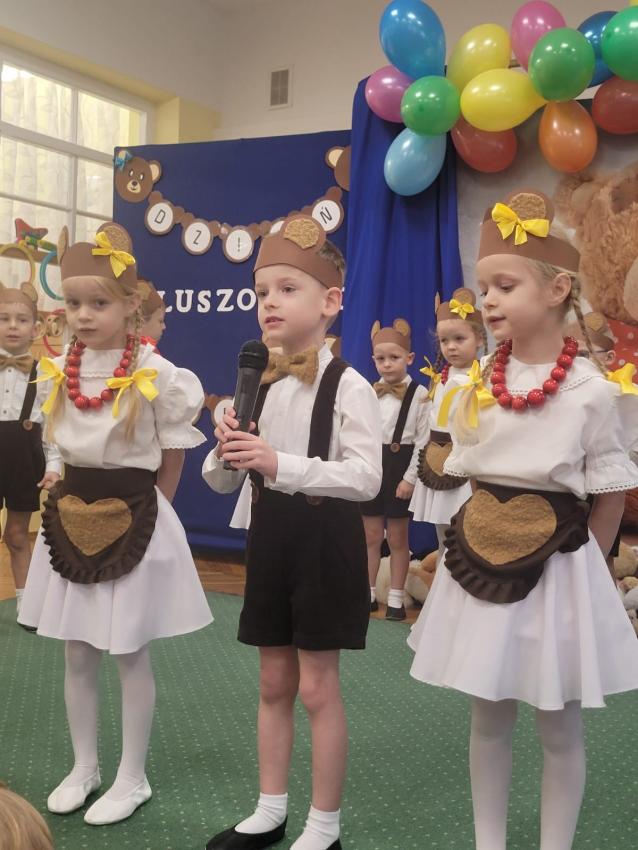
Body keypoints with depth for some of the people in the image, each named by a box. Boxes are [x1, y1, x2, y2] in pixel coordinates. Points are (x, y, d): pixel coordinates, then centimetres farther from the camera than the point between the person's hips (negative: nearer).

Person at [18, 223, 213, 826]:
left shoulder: (157, 375, -13)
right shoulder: (56, 373, 2)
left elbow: (172, 459, -4)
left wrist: (139, 508, 0)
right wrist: (82, 498, 9)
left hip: (134, 519, -5)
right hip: (70, 518, 5)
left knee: (130, 656, 6)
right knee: (77, 655, 14)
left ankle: (132, 779, 22)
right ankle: (83, 767, 32)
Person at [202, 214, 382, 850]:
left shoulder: (348, 385, -13)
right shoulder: (260, 386, 7)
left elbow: (367, 477, -23)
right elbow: (220, 480, 10)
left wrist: (282, 465, -30)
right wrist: (227, 454, -13)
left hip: (323, 536, -6)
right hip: (270, 533, 7)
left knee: (317, 685, 3)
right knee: (273, 682, 16)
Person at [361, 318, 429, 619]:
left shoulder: (419, 395, -7)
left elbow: (423, 441, -10)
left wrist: (410, 478, -14)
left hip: (399, 468, -4)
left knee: (397, 538, 6)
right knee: (370, 535, 11)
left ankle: (396, 598, 16)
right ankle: (367, 593, 23)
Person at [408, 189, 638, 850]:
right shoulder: (473, 384, 0)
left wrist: (577, 562, -4)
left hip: (556, 564, -3)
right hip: (484, 559, 4)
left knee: (559, 725, 11)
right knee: (488, 717, 15)